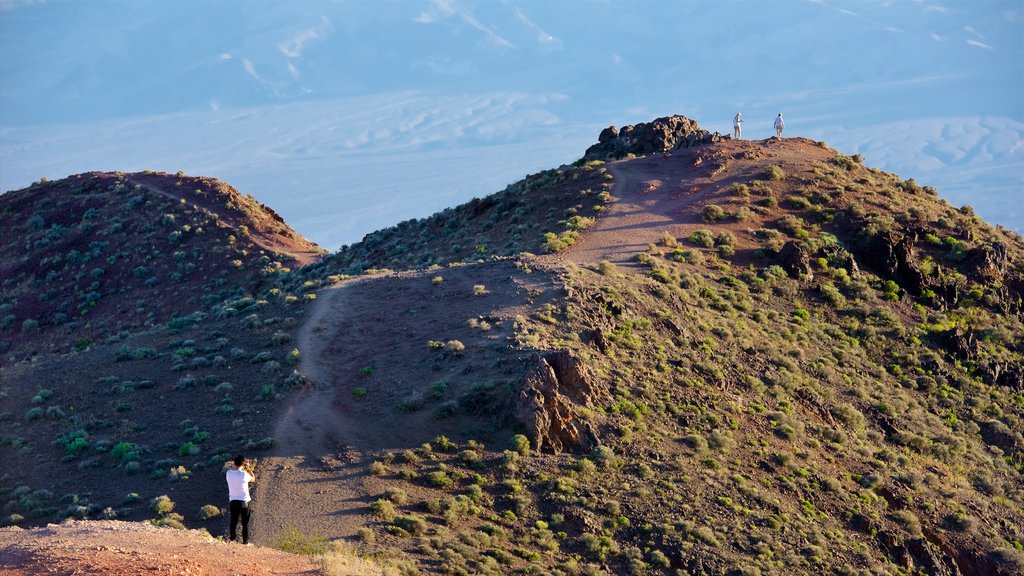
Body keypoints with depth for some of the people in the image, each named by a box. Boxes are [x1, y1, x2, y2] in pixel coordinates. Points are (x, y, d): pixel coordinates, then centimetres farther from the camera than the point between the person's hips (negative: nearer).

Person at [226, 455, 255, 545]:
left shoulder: (229, 473, -5)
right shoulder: (244, 475, -19)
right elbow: (253, 479, -1)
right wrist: (248, 468, 0)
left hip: (233, 501, 4)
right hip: (244, 501, -4)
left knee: (234, 521, 16)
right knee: (245, 523, 7)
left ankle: (232, 539, 20)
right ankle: (245, 541, 11)